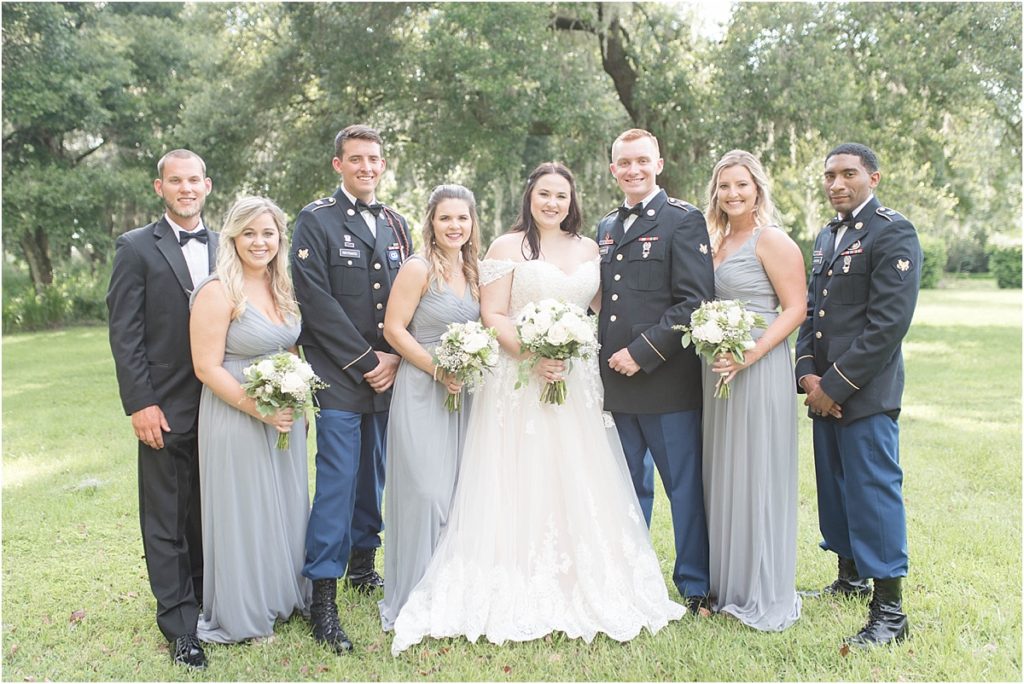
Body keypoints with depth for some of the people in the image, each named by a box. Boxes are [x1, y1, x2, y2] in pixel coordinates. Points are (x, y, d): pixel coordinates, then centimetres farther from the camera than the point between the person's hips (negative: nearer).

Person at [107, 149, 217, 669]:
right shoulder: (136, 248, -3)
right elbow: (124, 334, -7)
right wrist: (140, 404, -13)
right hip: (166, 408, -3)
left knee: (210, 512, 14)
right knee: (167, 519, 6)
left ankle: (206, 600, 30)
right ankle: (180, 624, 17)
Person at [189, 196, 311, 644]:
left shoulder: (282, 289, 7)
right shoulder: (218, 292, -15)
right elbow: (207, 367, -17)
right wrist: (260, 409, -21)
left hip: (285, 418, 7)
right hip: (235, 419, -7)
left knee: (286, 508, 17)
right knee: (242, 513, 6)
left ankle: (283, 598, 37)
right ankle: (242, 613, 26)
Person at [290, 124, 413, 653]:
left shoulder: (396, 225, 15)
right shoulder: (315, 220, -3)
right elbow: (316, 299, -11)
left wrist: (394, 359, -1)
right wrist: (366, 362, -12)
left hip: (389, 374, 5)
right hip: (338, 377, -5)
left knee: (374, 477, 13)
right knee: (337, 482, -6)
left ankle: (363, 565, 30)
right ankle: (322, 597, 2)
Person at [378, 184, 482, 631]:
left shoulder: (473, 272, 12)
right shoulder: (419, 269, -9)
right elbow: (394, 329, -12)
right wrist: (439, 370, -16)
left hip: (463, 394, 7)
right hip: (421, 393, -7)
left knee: (459, 493, 11)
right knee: (425, 492, -5)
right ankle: (412, 599, 11)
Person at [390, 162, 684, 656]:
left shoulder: (589, 249, 13)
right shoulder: (508, 247, 0)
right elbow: (492, 315, -7)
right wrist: (533, 356, -18)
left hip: (577, 383, 4)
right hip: (519, 380, -4)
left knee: (579, 482, 7)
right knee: (521, 483, -2)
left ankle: (585, 587, 20)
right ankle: (520, 593, 8)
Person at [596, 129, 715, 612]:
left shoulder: (684, 220, -4)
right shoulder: (606, 226, 16)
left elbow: (695, 303, -13)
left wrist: (642, 353, -15)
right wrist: (605, 360, 8)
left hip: (667, 380, -6)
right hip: (616, 383, 6)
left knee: (685, 487, 5)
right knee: (626, 487, 15)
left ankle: (694, 587, 20)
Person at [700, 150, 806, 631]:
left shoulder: (773, 240, -8)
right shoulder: (717, 241, 15)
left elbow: (795, 308, -13)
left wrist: (750, 354, -23)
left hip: (759, 371, -8)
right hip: (718, 370, 8)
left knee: (757, 476, -1)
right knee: (722, 476, 12)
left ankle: (766, 596, 14)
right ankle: (729, 586, 26)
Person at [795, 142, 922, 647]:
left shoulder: (893, 233, -8)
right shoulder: (827, 237, 17)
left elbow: (889, 322, -16)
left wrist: (835, 384, -15)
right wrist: (808, 374, 0)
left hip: (866, 393, -8)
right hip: (825, 391, 8)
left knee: (873, 493, -4)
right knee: (835, 489, 16)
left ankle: (889, 612, 7)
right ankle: (851, 577, 34)